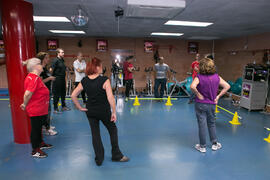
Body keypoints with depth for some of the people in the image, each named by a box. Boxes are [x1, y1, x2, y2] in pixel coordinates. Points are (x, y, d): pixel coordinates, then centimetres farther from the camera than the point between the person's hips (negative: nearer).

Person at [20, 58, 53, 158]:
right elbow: (28, 93, -30)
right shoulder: (34, 78, -23)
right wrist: (25, 104, -15)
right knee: (35, 129, 4)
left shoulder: (35, 77, 9)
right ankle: (35, 151, 20)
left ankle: (40, 143, 42)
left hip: (40, 109, 10)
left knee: (38, 127, 24)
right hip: (36, 110, -10)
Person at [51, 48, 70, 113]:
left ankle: (63, 106, 29)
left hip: (63, 79, 8)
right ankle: (55, 109, 9)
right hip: (57, 80, -8)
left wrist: (64, 77, 14)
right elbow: (52, 70, -15)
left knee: (63, 93, 16)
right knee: (57, 94, -1)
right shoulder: (55, 60, -12)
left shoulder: (62, 60, 12)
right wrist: (54, 77, -13)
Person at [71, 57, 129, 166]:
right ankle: (117, 155, 28)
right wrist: (114, 112, -15)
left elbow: (73, 95, -4)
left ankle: (99, 159, 26)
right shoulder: (104, 80, -18)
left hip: (90, 112, 4)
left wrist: (79, 107, 4)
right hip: (104, 111, -3)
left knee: (95, 134, 15)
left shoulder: (84, 81, -4)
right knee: (113, 130, 18)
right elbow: (110, 98, -23)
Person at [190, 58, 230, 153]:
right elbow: (227, 86, 1)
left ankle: (202, 146, 17)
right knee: (211, 123, 21)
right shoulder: (216, 77, -1)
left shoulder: (199, 77, -14)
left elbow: (192, 86, -31)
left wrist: (198, 95, -16)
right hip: (212, 104, 4)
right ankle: (215, 144, 32)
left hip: (201, 104, -4)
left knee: (202, 125, 5)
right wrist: (218, 96, 2)